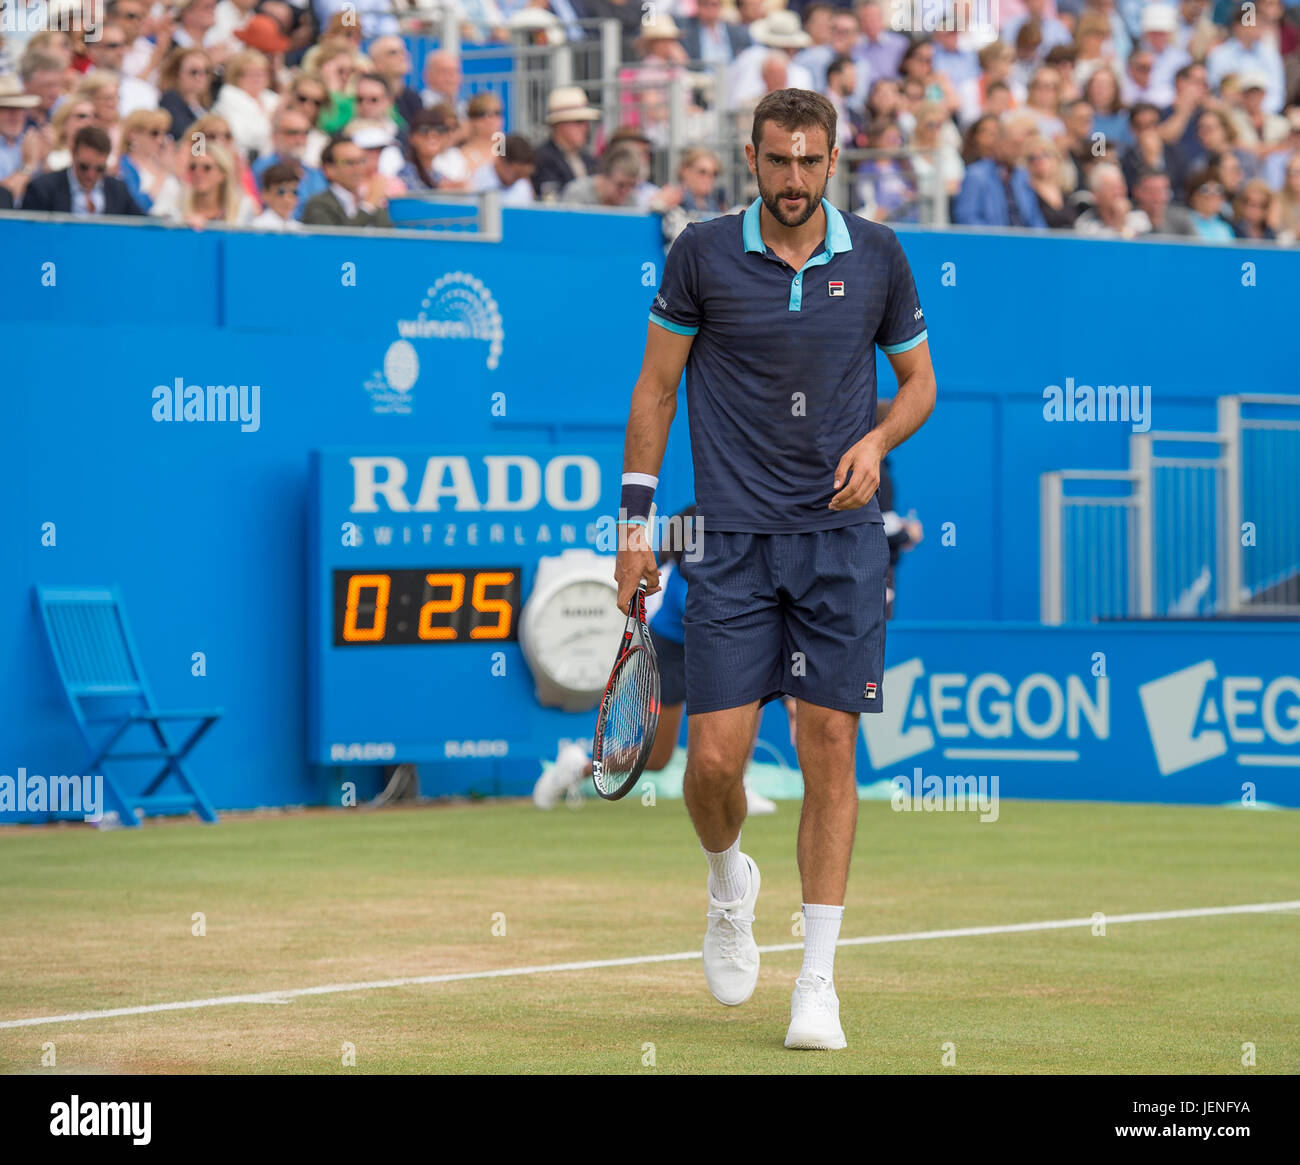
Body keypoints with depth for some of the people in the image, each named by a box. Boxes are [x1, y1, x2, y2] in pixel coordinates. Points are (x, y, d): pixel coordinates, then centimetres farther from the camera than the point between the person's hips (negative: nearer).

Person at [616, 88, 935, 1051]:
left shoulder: (878, 257, 3)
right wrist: (636, 521, 2)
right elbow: (658, 385, 6)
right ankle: (729, 884, 29)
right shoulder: (703, 253, -1)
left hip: (842, 536, 1)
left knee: (830, 747, -3)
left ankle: (818, 980, 4)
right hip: (733, 540, -1)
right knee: (716, 755, -6)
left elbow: (918, 377, 15)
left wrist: (877, 441, -6)